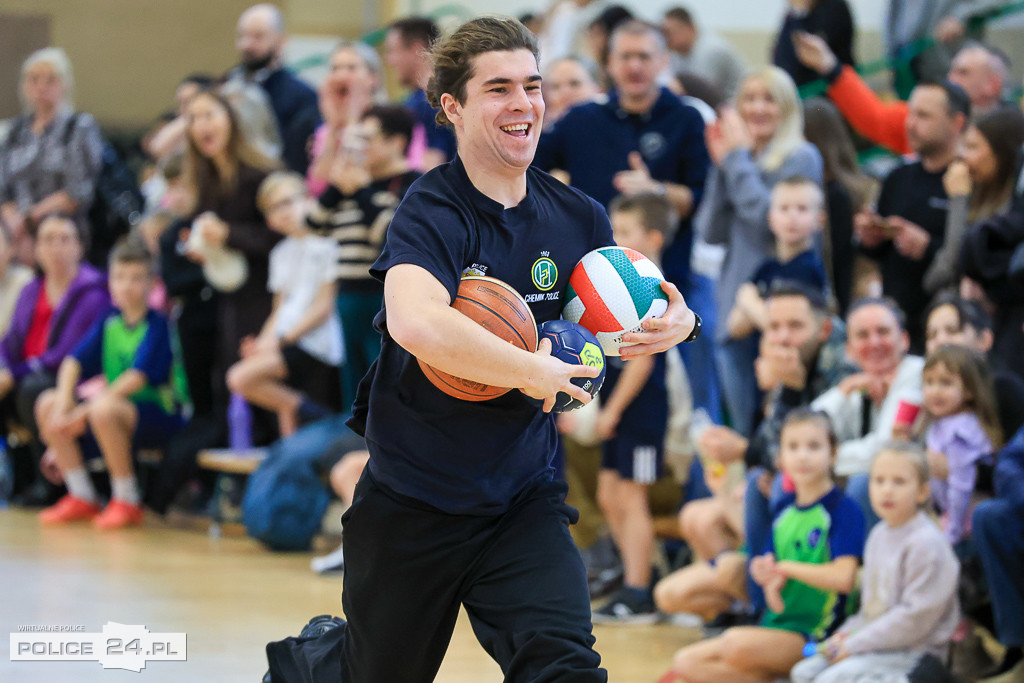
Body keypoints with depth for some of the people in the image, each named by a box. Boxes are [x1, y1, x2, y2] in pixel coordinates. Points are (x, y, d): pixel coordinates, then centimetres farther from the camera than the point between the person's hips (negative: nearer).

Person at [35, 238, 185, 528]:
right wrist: (65, 400, -17)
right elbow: (74, 361, 4)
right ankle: (82, 497, 1)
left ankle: (127, 502, -20)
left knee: (104, 409, -37)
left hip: (159, 415, -7)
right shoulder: (108, 324, 9)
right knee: (47, 404, -6)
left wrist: (86, 410, -24)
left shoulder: (157, 326, -12)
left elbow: (138, 377, -22)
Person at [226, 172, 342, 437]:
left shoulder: (325, 246, -4)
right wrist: (266, 339, 0)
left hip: (315, 343, -7)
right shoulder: (281, 253, 19)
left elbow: (324, 306, -9)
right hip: (286, 343, 7)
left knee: (241, 377, -23)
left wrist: (284, 339, -13)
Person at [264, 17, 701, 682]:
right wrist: (533, 372, -29)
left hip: (524, 501, 3)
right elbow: (415, 323, -41)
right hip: (411, 503, -3)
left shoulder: (577, 217, -2)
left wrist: (676, 321, -8)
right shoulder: (433, 211, -19)